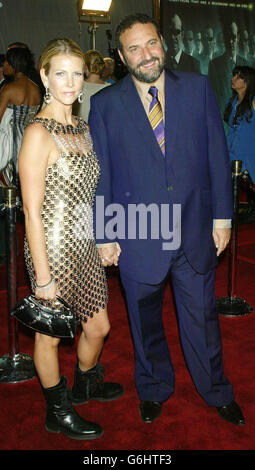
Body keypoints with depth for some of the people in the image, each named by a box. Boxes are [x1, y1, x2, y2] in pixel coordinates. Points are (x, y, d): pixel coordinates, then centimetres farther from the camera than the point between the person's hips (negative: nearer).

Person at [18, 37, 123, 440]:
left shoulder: (81, 128, 8)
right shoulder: (38, 133, -17)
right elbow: (32, 210, -18)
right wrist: (43, 276, -18)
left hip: (85, 245, 8)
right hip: (53, 248, -8)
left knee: (99, 327, 20)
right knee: (50, 334, 13)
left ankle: (85, 386, 49)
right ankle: (58, 412, 36)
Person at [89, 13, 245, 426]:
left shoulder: (197, 87, 2)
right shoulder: (105, 104, -2)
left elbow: (217, 154, 3)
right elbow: (99, 174, 0)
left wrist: (222, 216, 0)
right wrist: (104, 236, -2)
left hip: (195, 231, 1)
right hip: (138, 234, 0)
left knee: (202, 315, 15)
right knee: (145, 319, 16)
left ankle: (216, 391, 40)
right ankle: (154, 389, 42)